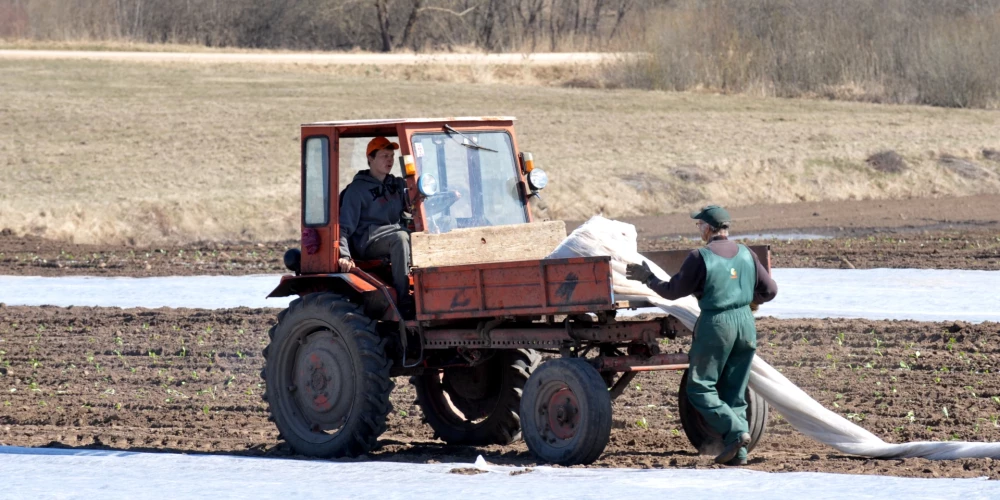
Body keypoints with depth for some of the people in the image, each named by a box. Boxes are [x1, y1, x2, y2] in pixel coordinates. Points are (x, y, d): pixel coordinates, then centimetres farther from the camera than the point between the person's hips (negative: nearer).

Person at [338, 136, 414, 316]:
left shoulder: (397, 185, 19)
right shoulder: (357, 189, 0)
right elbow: (345, 227, -5)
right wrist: (344, 255, -21)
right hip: (367, 242, -6)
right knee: (400, 237, -37)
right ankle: (403, 300, -39)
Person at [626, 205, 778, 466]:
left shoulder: (700, 257, -10)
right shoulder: (745, 254, 6)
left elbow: (673, 291, -3)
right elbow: (769, 290, 10)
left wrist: (648, 278, 12)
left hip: (716, 323, -6)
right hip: (745, 322, 6)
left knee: (700, 388, 4)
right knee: (735, 392, 11)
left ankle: (735, 432, -13)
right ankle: (739, 451, 5)